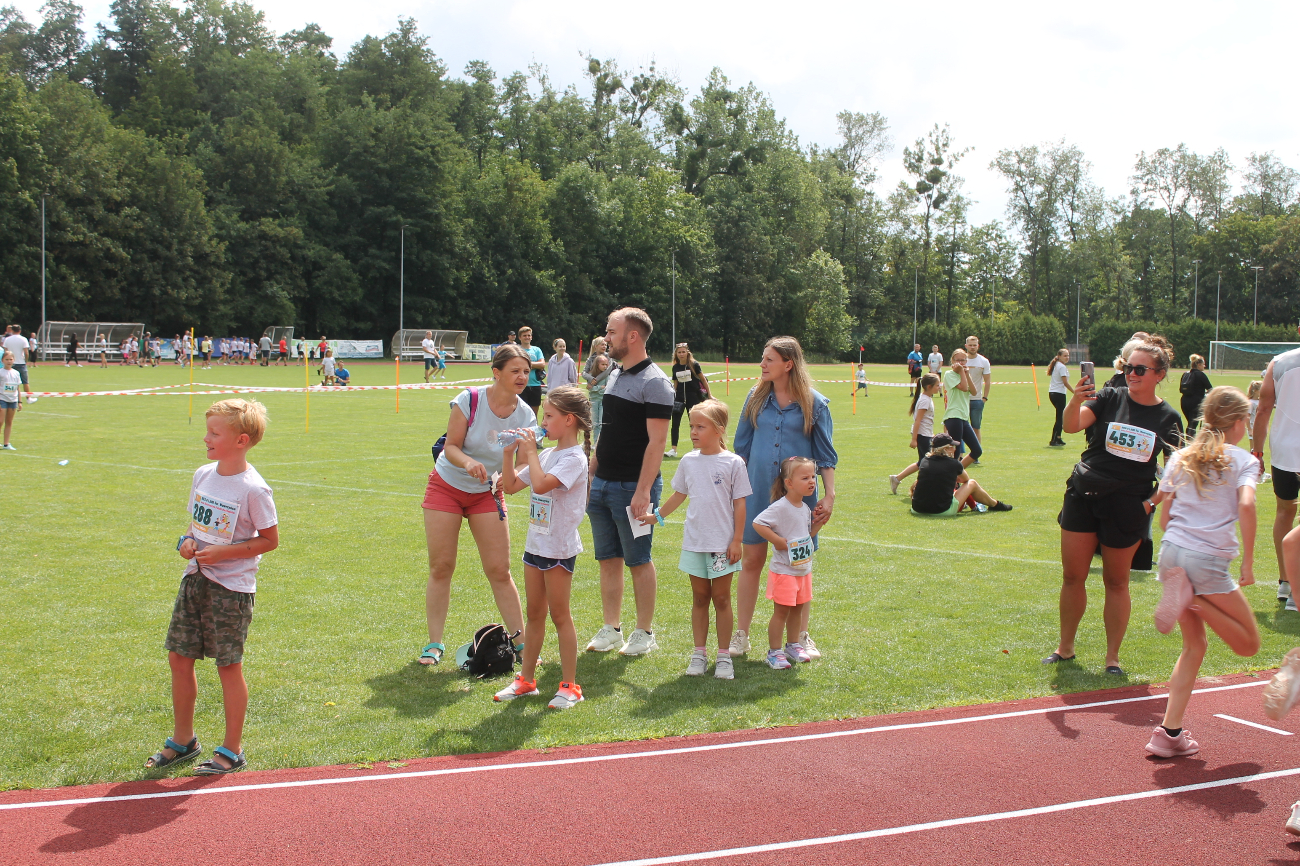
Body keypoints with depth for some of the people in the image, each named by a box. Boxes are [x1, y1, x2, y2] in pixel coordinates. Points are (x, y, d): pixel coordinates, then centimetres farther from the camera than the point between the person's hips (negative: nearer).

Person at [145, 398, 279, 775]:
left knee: (228, 666, 2)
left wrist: (223, 552, -18)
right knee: (179, 657, 11)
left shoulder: (253, 490, -16)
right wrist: (188, 541, -2)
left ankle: (232, 750, 16)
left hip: (231, 587, -7)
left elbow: (270, 540, -12)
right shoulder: (203, 475, 5)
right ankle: (183, 739, 29)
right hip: (195, 578, 7)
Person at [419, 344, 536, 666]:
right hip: (446, 486, -2)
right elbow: (451, 447, -17)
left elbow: (522, 465, -11)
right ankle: (434, 644, 9)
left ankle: (520, 642, 5)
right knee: (441, 567, -2)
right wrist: (468, 462, -38)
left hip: (486, 494, 2)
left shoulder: (526, 415, -11)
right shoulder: (470, 400, -19)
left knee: (499, 570, -3)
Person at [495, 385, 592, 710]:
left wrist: (530, 453, -18)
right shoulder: (546, 455, 11)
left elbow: (541, 484, -30)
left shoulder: (574, 458, -15)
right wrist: (509, 455, 3)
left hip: (560, 548, -8)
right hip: (535, 543, 8)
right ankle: (526, 679, 24)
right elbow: (511, 486, 15)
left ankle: (569, 685, 8)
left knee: (559, 614, -1)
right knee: (534, 613, 15)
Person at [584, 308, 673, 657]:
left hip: (633, 487, -8)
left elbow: (656, 441, -18)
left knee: (638, 560, 1)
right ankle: (611, 629, 20)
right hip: (602, 484, 8)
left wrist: (643, 491, -23)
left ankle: (645, 633, 11)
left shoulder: (654, 382, -13)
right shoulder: (614, 376, 14)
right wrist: (590, 474, 17)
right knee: (608, 559, 11)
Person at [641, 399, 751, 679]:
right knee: (699, 598, 11)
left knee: (721, 598, 5)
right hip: (694, 543, 4)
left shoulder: (733, 463, -8)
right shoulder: (688, 461, 4)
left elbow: (739, 504, -6)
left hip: (722, 543, -3)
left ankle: (724, 655, 14)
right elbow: (679, 495, 19)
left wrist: (736, 540, -8)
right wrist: (656, 516, 23)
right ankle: (699, 653, 18)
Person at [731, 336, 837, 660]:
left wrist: (829, 495, -5)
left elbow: (825, 455, 2)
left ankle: (801, 636, 19)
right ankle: (740, 636, 14)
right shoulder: (756, 398, 6)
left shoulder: (814, 404, -1)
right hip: (758, 491, 2)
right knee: (751, 561, 4)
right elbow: (741, 447, 12)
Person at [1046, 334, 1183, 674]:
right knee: (1072, 576, 6)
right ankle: (1065, 647, 23)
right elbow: (1071, 426, -17)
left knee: (1116, 581, 8)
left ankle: (1113, 656, 19)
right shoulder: (1109, 398, -2)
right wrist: (1076, 400, -36)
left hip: (1128, 507, -1)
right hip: (1083, 496, 1)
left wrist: (1152, 501, -9)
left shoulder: (1168, 418, 0)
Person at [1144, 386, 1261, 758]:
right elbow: (1246, 505, -15)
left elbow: (1164, 514, 14)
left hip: (1171, 552, 5)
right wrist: (1248, 562, -10)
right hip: (1209, 560, -5)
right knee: (1248, 644, 12)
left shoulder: (1181, 458, 16)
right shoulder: (1243, 461, 3)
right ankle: (1197, 601, -13)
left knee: (1194, 646, 16)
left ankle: (1169, 732, 7)